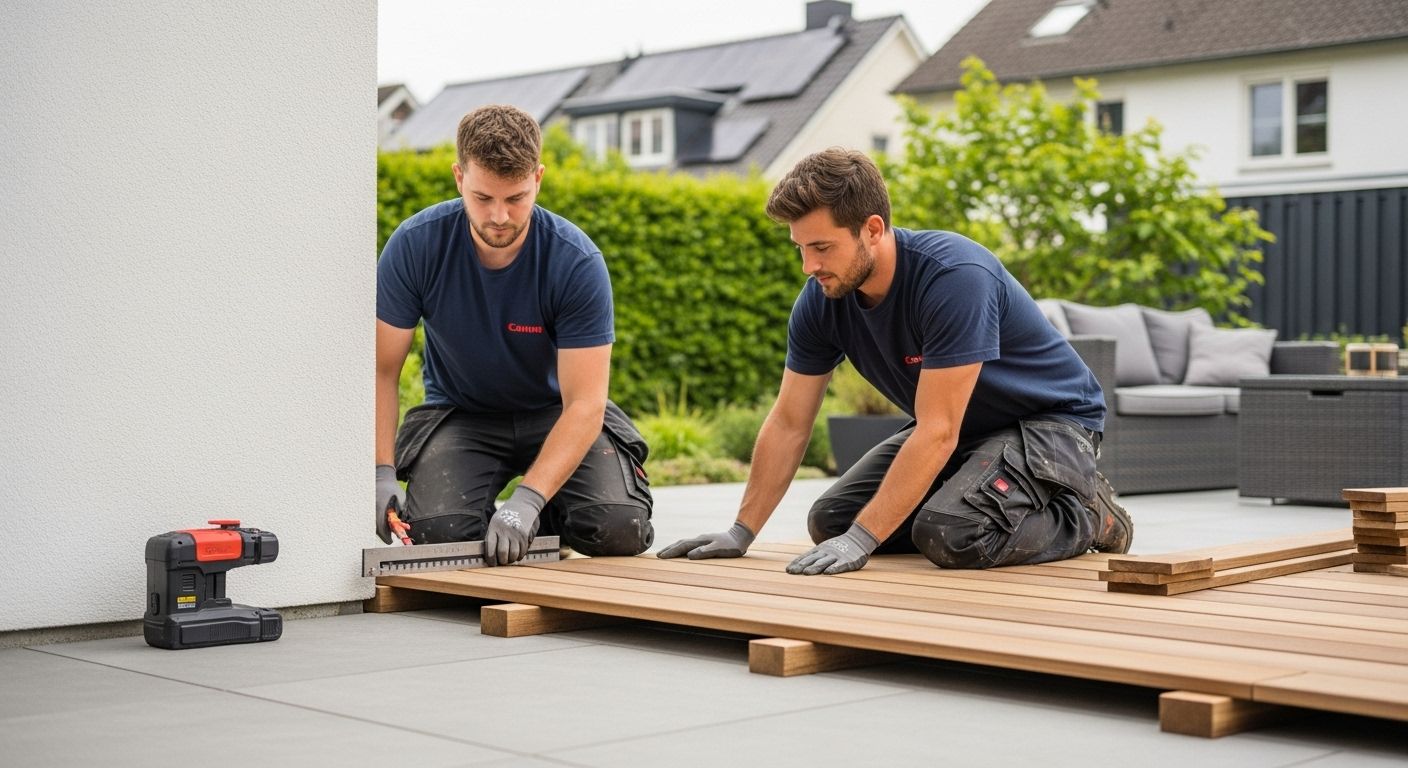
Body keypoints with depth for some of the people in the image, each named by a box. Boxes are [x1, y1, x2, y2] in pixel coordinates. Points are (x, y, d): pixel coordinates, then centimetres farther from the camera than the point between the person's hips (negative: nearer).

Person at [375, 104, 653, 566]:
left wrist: (527, 500, -38)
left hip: (556, 412, 0)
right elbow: (382, 370, -12)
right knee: (438, 531, -28)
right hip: (460, 412, 1)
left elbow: (584, 402, -26)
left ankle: (546, 517, 10)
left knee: (619, 529, -25)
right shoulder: (415, 245, -20)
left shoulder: (578, 262, -25)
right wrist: (381, 475, -25)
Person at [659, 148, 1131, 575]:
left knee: (950, 535, -32)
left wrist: (861, 540, -36)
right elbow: (788, 422, -3)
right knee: (829, 522, -2)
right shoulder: (822, 299, -12)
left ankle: (1085, 511, -3)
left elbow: (937, 432, -35)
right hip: (960, 426, 8)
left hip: (1051, 420, -7)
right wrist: (741, 533, -5)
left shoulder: (954, 277, -34)